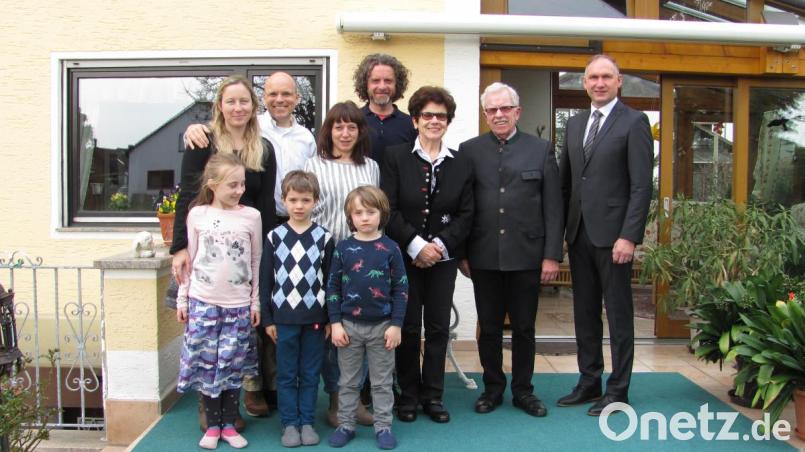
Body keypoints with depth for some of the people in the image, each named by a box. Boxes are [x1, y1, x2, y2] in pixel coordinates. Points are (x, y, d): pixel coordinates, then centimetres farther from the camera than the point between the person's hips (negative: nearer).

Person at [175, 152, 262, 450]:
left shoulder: (251, 216, -1)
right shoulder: (197, 215, 0)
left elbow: (256, 262, 4)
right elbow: (188, 259, 5)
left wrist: (256, 302, 4)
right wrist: (182, 299, 5)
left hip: (238, 305, 0)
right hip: (203, 302, 0)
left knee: (233, 365, 6)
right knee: (206, 362, 4)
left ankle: (229, 424, 21)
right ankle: (212, 425, 19)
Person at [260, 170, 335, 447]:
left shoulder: (323, 237, 0)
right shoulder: (275, 237, 0)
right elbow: (265, 280, 2)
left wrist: (330, 318, 1)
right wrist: (267, 319, 0)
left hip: (314, 317, 0)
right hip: (284, 317, 0)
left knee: (310, 374, 8)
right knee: (286, 375, 7)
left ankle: (307, 422, 20)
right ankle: (289, 424, 18)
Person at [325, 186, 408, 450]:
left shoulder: (390, 248, -5)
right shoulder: (343, 248, -2)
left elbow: (401, 289, -3)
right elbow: (333, 287, 1)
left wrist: (396, 324, -7)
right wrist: (335, 323, -4)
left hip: (382, 326, -1)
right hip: (349, 325, 1)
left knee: (382, 381, 10)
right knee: (348, 381, 13)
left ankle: (383, 427, 21)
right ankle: (346, 425, 25)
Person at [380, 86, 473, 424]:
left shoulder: (461, 164, 6)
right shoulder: (396, 157, -1)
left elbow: (466, 214, 3)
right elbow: (388, 209, -7)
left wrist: (441, 244, -11)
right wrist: (415, 244, -15)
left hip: (444, 256, 2)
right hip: (404, 255, -2)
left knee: (439, 326, 7)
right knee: (408, 326, 5)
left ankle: (432, 395, 19)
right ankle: (408, 394, 19)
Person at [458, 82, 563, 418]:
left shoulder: (541, 150, 4)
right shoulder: (469, 150, 5)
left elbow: (553, 208, 1)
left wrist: (552, 255, -4)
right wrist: (461, 253, 1)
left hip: (526, 255, 0)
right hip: (484, 257, 1)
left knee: (524, 328, 10)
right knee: (489, 328, 10)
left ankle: (523, 390, 25)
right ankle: (492, 388, 26)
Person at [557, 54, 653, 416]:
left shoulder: (634, 122, -4)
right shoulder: (575, 124, 14)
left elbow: (641, 185, -10)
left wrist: (629, 236, -16)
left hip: (612, 234, -6)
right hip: (578, 234, 6)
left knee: (618, 314, 4)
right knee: (584, 312, 12)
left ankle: (618, 389, 15)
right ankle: (589, 382, 24)